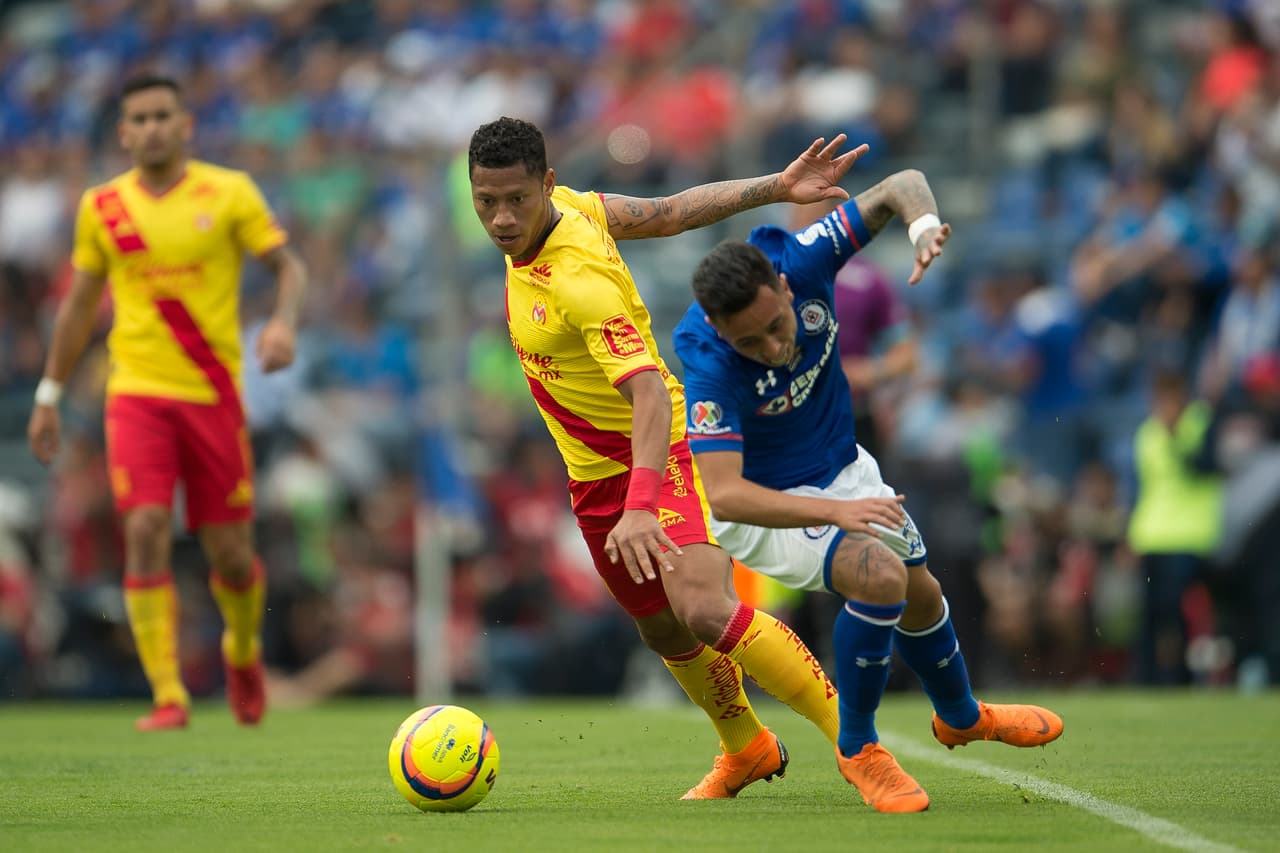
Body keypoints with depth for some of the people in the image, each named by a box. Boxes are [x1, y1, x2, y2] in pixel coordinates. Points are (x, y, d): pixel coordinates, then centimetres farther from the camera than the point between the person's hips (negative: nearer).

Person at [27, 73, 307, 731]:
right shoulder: (102, 207, 6)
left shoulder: (230, 194, 0)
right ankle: (167, 697, -13)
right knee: (145, 532, -16)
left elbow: (288, 266, 2)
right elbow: (79, 305, 16)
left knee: (229, 551, 2)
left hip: (214, 395, -1)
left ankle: (243, 650, 35)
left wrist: (283, 322, -19)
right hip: (136, 395, 1)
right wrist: (49, 396, 16)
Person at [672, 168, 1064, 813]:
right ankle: (857, 748, -8)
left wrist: (923, 224, -40)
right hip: (760, 502, -6)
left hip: (840, 469, 6)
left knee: (920, 594, 21)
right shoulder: (709, 366, -39)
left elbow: (900, 187, -17)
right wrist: (835, 512, -54)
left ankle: (960, 716, 53)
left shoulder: (798, 259, -27)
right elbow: (724, 495, -44)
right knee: (880, 576, -29)